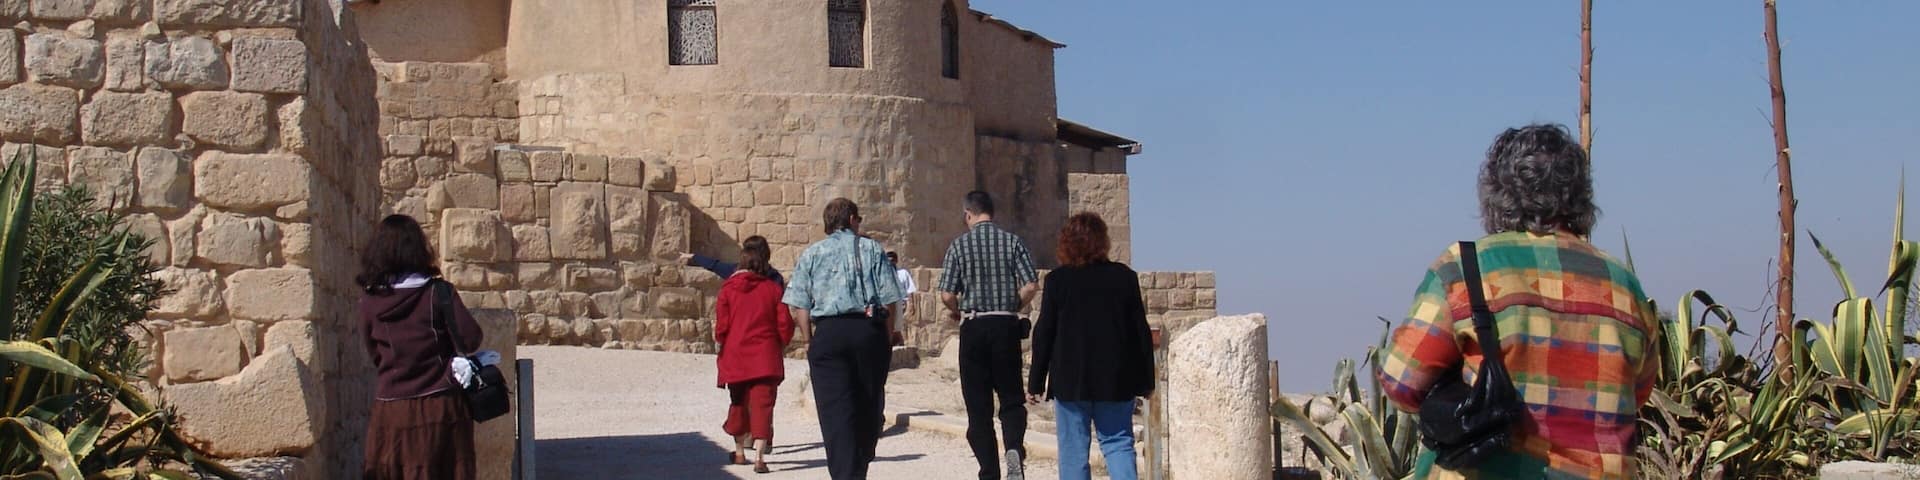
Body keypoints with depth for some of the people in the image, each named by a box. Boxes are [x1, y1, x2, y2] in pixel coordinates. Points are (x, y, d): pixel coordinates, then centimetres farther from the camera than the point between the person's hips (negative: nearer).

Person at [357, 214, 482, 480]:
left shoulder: (369, 302, -1)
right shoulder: (437, 293, -10)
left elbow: (375, 353, 10)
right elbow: (470, 339, -13)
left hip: (390, 409, 2)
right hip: (440, 407, -2)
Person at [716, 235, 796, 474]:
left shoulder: (728, 288, -4)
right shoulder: (774, 288, -5)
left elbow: (721, 326, -3)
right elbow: (785, 325, -4)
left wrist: (723, 345, 17)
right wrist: (779, 346, 14)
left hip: (735, 357, 2)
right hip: (766, 359, -1)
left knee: (738, 403, 18)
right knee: (762, 404, -3)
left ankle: (740, 452, 30)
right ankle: (759, 457, -14)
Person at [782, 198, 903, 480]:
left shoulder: (811, 254, 11)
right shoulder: (873, 250, 10)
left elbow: (801, 306, 4)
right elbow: (888, 300, 3)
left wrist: (810, 343, 9)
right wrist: (888, 340, 9)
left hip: (828, 332, 0)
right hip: (870, 330, 1)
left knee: (836, 412, -3)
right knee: (868, 408, 14)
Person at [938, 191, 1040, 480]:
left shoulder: (959, 245, -2)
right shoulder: (1012, 241, 0)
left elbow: (947, 295, -6)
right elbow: (1031, 286, -6)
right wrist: (1014, 307, 12)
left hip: (973, 326, -1)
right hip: (1007, 325, 1)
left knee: (978, 404, 7)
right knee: (1011, 397, 10)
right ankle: (1014, 448, -19)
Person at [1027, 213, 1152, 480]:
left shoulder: (1057, 280, -5)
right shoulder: (1125, 277, 1)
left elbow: (1044, 334, -3)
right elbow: (1141, 331, 3)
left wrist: (1036, 383, 3)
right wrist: (1146, 380, 10)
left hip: (1071, 380, -2)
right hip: (1116, 380, 2)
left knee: (1073, 450, 5)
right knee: (1118, 443, 8)